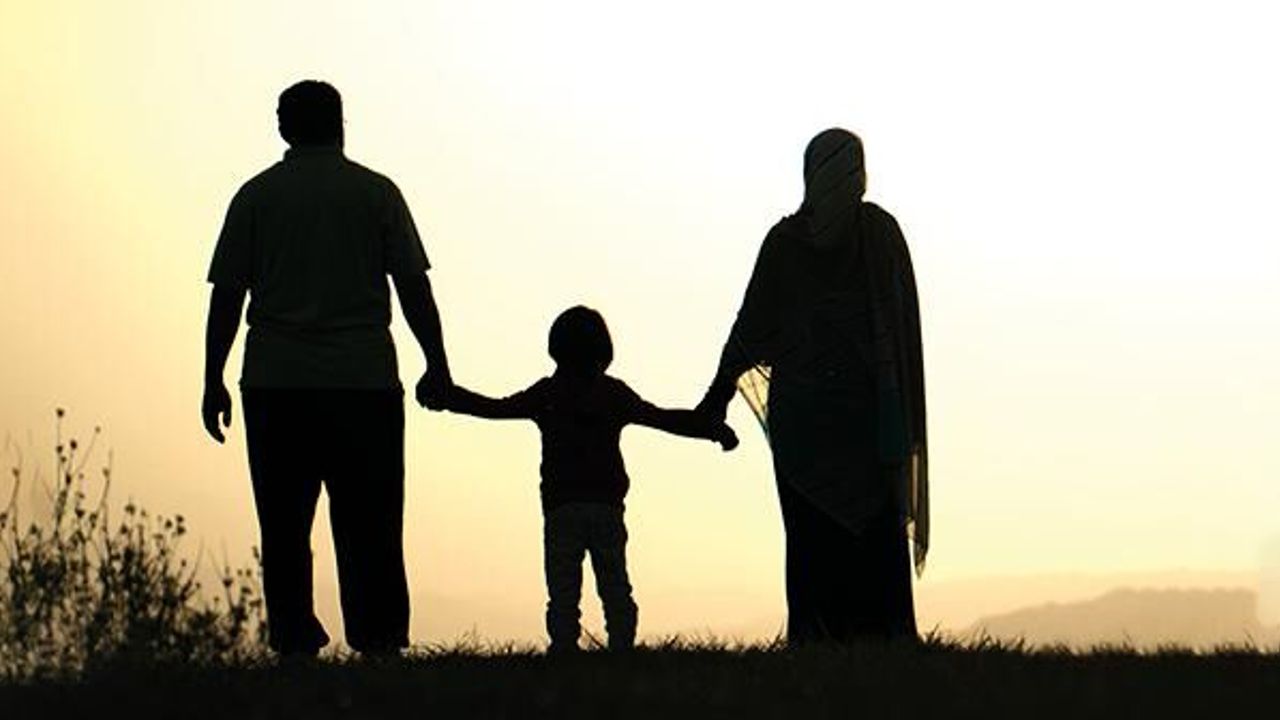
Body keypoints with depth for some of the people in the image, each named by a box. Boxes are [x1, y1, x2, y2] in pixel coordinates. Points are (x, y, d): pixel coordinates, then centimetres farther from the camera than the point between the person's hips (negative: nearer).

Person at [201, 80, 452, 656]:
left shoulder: (256, 196, 7)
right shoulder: (376, 192, 5)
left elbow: (227, 295, 4)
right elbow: (414, 286, 2)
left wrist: (213, 382, 9)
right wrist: (437, 367, 8)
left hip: (275, 385, 1)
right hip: (364, 380, -1)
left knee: (284, 527, 4)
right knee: (368, 525, 2)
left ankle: (294, 646, 0)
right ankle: (378, 642, -3)